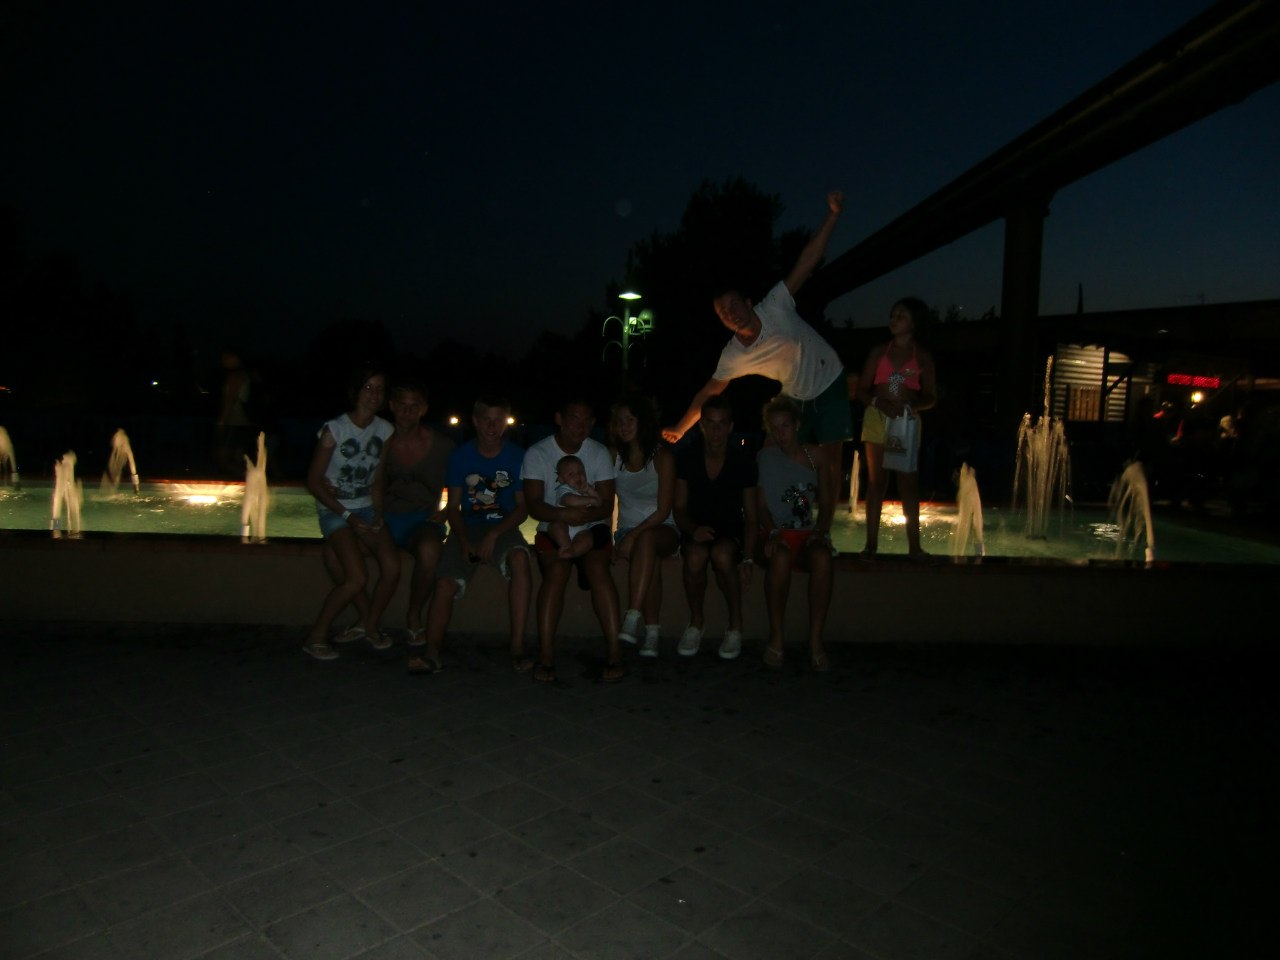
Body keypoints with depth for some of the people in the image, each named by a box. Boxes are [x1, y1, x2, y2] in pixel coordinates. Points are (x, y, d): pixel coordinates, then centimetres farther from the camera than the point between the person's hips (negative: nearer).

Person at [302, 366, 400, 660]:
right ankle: (316, 636, -3)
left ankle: (369, 625, 8)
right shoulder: (334, 429, -11)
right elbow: (314, 481, -9)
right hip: (335, 510, -4)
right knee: (357, 577, -22)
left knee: (392, 567, -18)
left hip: (367, 508, 4)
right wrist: (348, 517, -13)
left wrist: (378, 514, -4)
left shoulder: (385, 431, 2)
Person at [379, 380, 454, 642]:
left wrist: (446, 512, -5)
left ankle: (414, 615, -10)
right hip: (384, 519, 3)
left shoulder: (440, 445, 0)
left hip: (422, 519, -3)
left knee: (429, 550, -37)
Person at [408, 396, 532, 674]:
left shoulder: (517, 457, 1)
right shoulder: (460, 456, 5)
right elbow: (453, 507, 6)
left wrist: (494, 534, -16)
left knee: (520, 560, -34)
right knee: (445, 583, -23)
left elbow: (522, 508, 0)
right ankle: (432, 652, -15)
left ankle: (517, 647, -30)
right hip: (467, 528, 2)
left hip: (503, 527, -2)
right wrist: (463, 541, -12)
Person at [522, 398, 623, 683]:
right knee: (557, 571, -31)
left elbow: (607, 505, -5)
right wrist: (562, 515, -34)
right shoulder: (537, 454, -2)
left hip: (592, 528, 1)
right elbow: (534, 506, -12)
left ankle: (614, 651, -29)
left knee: (598, 568, -29)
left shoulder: (599, 453, 3)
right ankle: (545, 654, -29)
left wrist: (585, 515, -28)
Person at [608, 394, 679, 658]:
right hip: (627, 530, 2)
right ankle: (652, 630, -30)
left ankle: (633, 618, -46)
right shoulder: (614, 455, 6)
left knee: (646, 539, -39)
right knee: (652, 561, -32)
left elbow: (663, 510, -10)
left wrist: (634, 536, -21)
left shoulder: (663, 457, -6)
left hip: (662, 530, -2)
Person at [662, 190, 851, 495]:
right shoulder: (732, 356, -13)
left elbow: (806, 262, -25)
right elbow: (709, 393, -2)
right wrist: (680, 429, 0)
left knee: (830, 458, -2)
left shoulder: (775, 307, -22)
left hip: (830, 384, -3)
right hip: (796, 398, 3)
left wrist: (833, 215, -32)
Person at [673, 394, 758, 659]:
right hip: (696, 530, 1)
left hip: (731, 531, -1)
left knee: (722, 554, -37)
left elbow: (750, 515, -1)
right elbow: (679, 509, 3)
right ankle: (695, 622, -10)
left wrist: (748, 559, -15)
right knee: (696, 556, -35)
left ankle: (736, 625, -14)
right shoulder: (687, 458, -1)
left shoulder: (742, 462, -4)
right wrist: (693, 529, -21)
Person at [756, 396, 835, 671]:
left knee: (823, 558, -35)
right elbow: (761, 506, 3)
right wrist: (773, 533, -15)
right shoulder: (764, 458, 7)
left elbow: (826, 502, 13)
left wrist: (821, 532, -5)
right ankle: (776, 638, -26)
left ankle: (816, 641, -29)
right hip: (776, 534, -2)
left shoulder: (815, 455, 14)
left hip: (808, 535, 2)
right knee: (780, 557, -38)